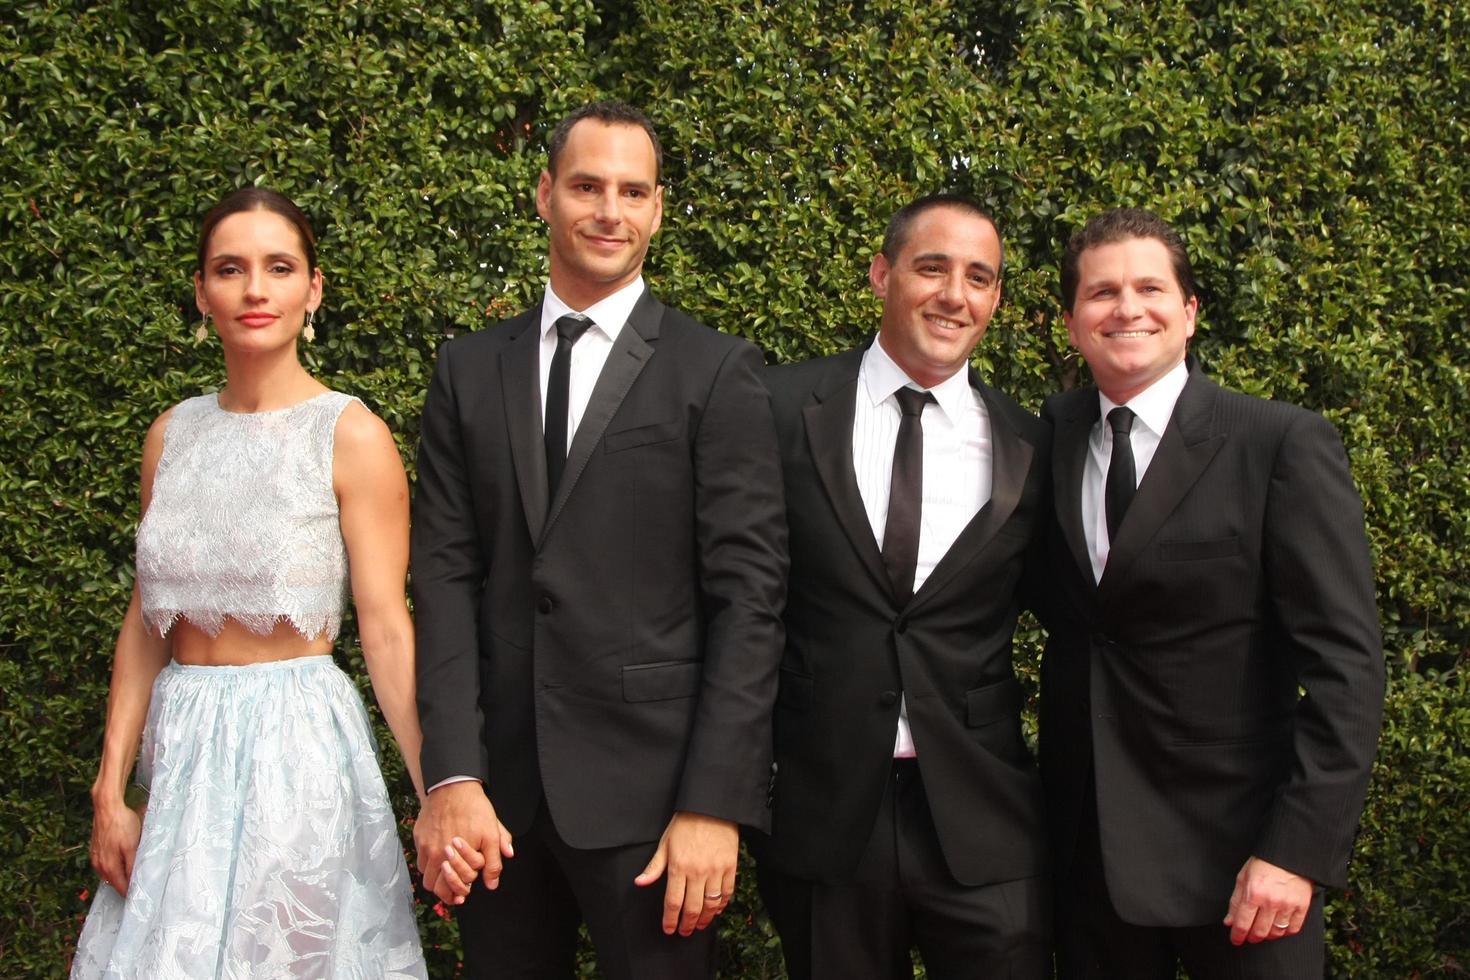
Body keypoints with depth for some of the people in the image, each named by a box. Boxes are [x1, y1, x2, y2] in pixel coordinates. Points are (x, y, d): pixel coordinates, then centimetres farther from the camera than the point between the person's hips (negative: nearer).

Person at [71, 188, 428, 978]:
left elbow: (386, 630, -11)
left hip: (298, 751, -5)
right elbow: (146, 622, 9)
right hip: (181, 754, 5)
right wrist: (109, 789, 5)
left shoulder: (350, 436, -8)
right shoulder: (172, 435, 7)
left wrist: (440, 794, -17)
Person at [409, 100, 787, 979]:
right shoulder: (470, 370, 8)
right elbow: (447, 574, 3)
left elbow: (748, 594, -6)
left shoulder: (718, 372, -2)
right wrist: (452, 777, -6)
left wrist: (715, 805, -12)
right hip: (498, 783, 3)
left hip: (649, 783, -3)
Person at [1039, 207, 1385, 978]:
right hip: (1088, 851, 4)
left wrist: (1299, 849, -17)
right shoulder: (1055, 434, 4)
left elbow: (1345, 663, -12)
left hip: (1237, 855, -3)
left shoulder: (1285, 444, -9)